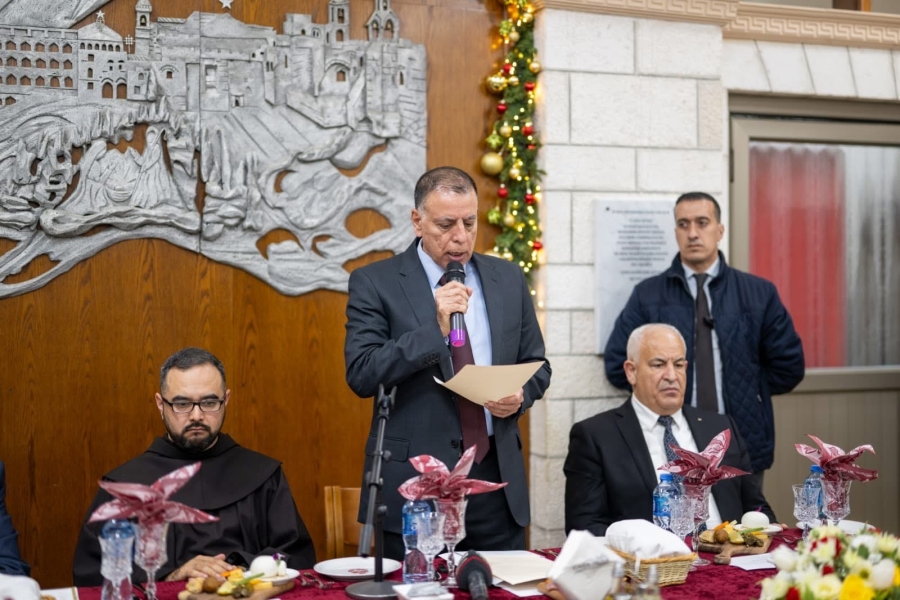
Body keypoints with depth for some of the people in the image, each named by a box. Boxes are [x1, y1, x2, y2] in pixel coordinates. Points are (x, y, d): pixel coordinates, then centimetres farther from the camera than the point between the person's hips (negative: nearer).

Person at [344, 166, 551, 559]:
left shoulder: (508, 279, 9)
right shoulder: (374, 283, -3)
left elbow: (537, 366, 14)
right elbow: (361, 375, -12)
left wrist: (520, 395, -8)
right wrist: (436, 328, -21)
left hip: (497, 482, 4)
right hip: (414, 483, -3)